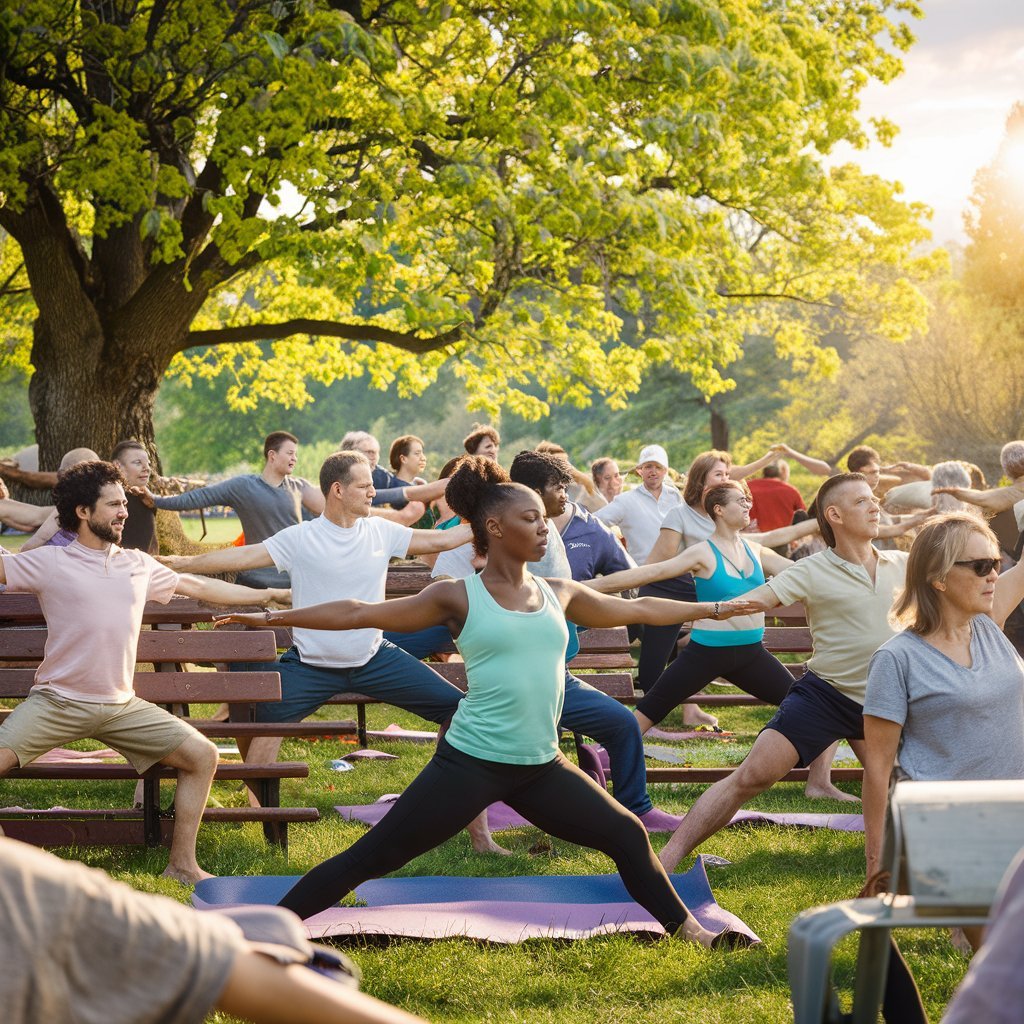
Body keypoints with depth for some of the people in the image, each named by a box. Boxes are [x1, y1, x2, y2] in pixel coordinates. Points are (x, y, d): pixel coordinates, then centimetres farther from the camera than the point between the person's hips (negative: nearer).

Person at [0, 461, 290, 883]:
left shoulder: (138, 565, 11)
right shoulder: (48, 562, -3)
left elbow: (198, 586, 21)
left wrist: (267, 595, 24)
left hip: (122, 706, 4)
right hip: (55, 702, -4)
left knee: (202, 756, -5)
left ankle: (182, 863, 6)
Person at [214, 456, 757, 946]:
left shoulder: (559, 594, 10)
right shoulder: (458, 597, -4)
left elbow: (637, 608, 22)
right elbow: (358, 613, -3)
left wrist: (716, 607, 27)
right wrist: (272, 617, -6)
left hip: (541, 765, 5)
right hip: (470, 763, -5)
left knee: (627, 835, 9)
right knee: (371, 857, -6)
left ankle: (684, 928, 30)